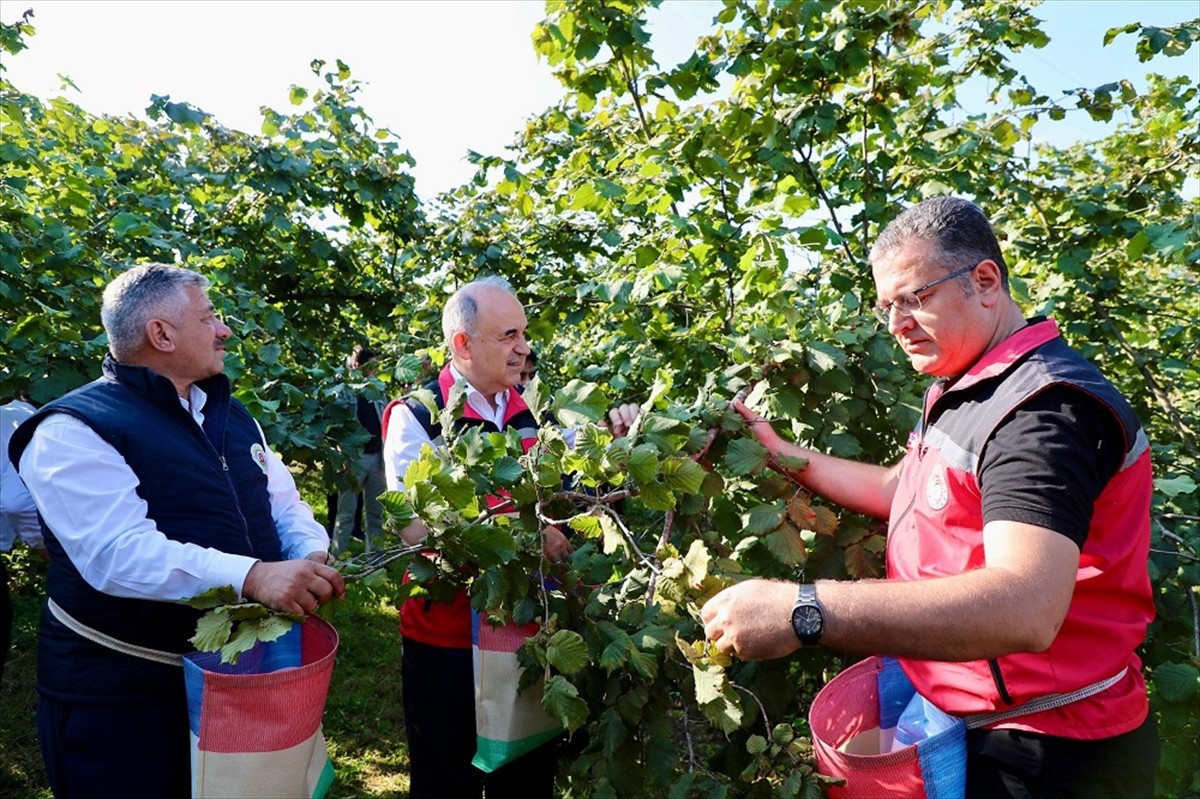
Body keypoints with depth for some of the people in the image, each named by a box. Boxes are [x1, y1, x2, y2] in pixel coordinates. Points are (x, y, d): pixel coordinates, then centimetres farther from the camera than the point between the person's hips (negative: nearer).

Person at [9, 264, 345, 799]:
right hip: (120, 695, -7)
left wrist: (312, 558, -15)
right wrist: (250, 576, -41)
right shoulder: (74, 431, -15)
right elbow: (117, 552, -29)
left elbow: (285, 507, 8)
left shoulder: (231, 416, 10)